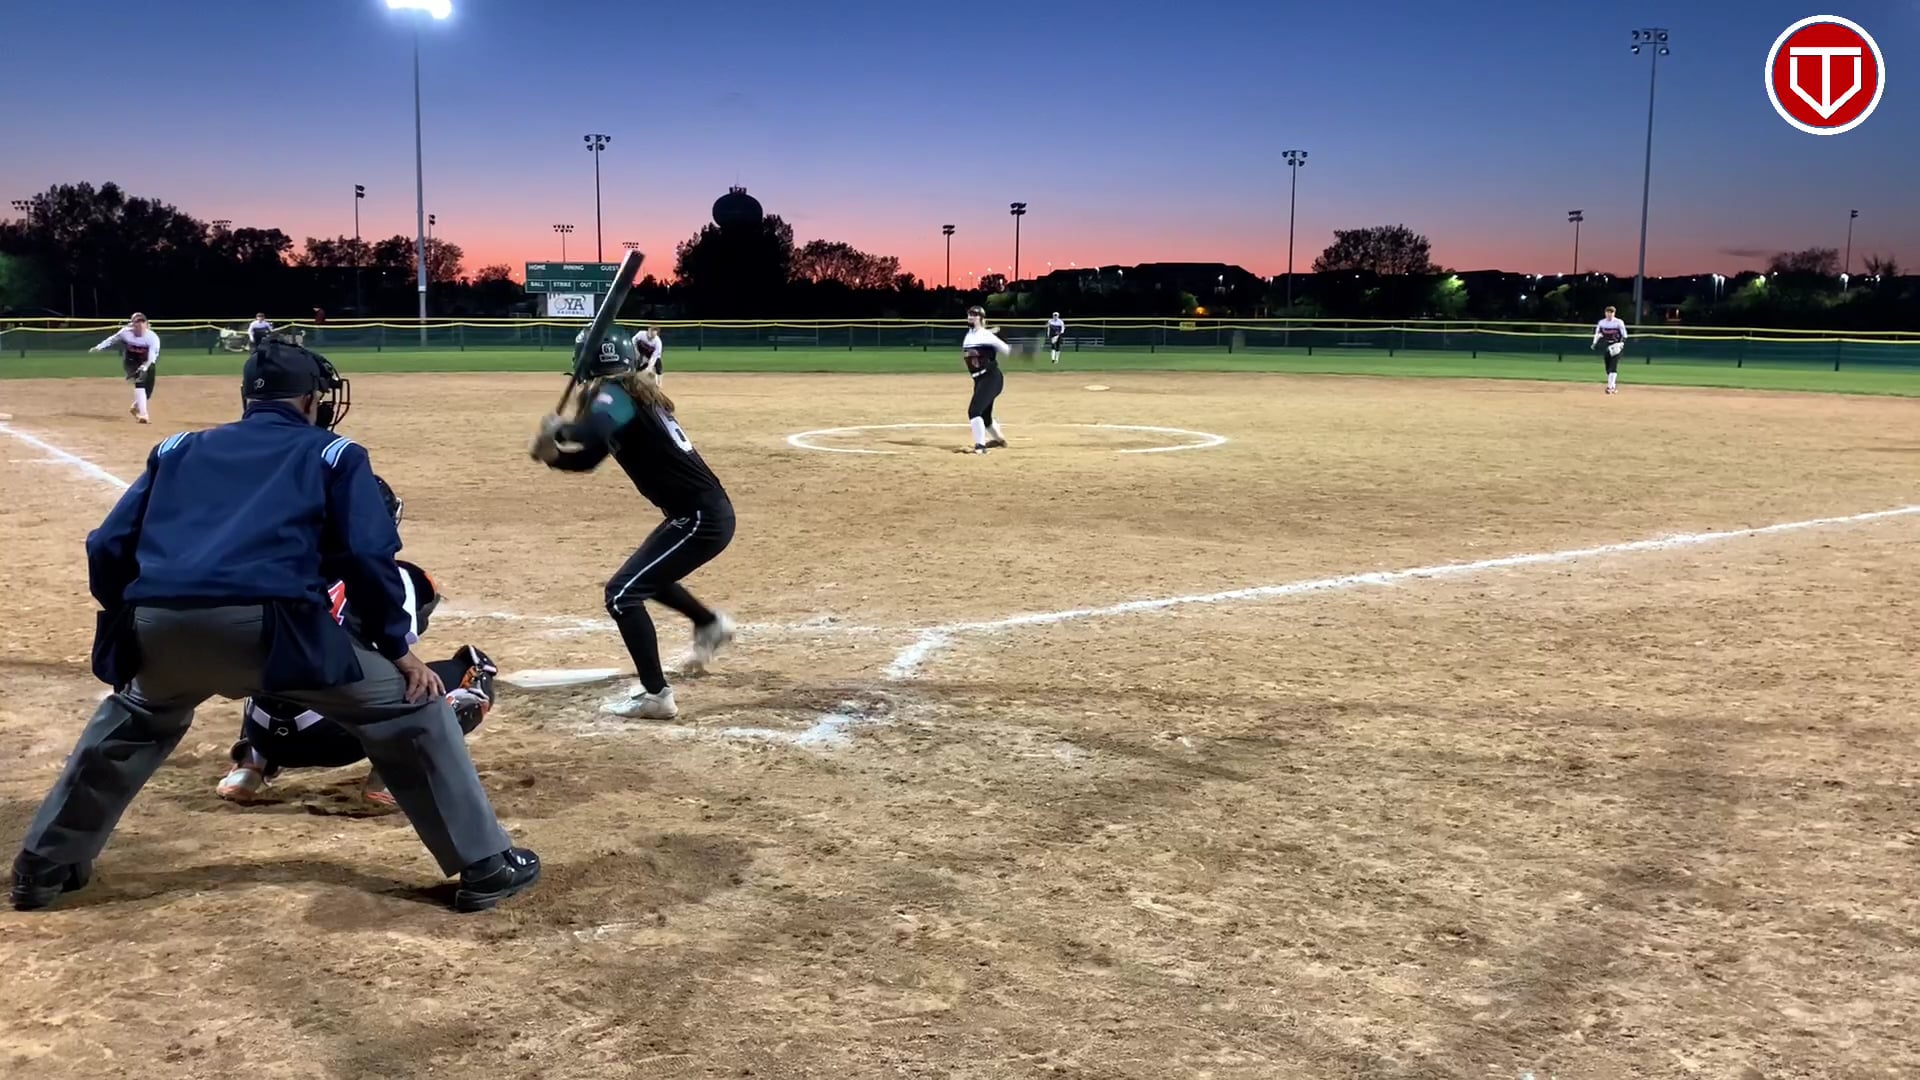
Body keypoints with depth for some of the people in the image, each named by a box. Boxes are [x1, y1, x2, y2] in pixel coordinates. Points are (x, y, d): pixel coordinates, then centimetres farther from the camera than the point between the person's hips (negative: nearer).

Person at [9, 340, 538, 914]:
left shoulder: (177, 449, 29)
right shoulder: (332, 454, 19)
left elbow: (107, 549, 22)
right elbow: (368, 556, 4)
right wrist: (398, 646, 10)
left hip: (157, 624, 5)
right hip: (267, 624, -5)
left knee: (130, 725, 38)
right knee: (410, 706, 11)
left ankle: (42, 867, 44)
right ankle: (486, 865, 10)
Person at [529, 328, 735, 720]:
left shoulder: (614, 395, -13)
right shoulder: (633, 397, 15)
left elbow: (593, 431, -39)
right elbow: (586, 459, 18)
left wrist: (557, 429, -22)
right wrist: (552, 454, 0)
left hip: (702, 518, -10)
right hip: (704, 513, 10)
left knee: (622, 593, -8)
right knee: (646, 575, 31)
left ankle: (655, 695, -4)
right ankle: (710, 625, 50)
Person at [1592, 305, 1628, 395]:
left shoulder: (1619, 322, -7)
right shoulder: (1601, 323, 3)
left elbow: (1624, 335, -4)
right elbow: (1597, 333, 14)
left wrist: (1621, 343, -20)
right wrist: (1594, 343, 1)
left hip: (1616, 347, -4)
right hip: (1606, 346, 4)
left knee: (1613, 366, -14)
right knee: (1608, 367, 7)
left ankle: (1610, 386, -20)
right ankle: (1614, 386, 20)